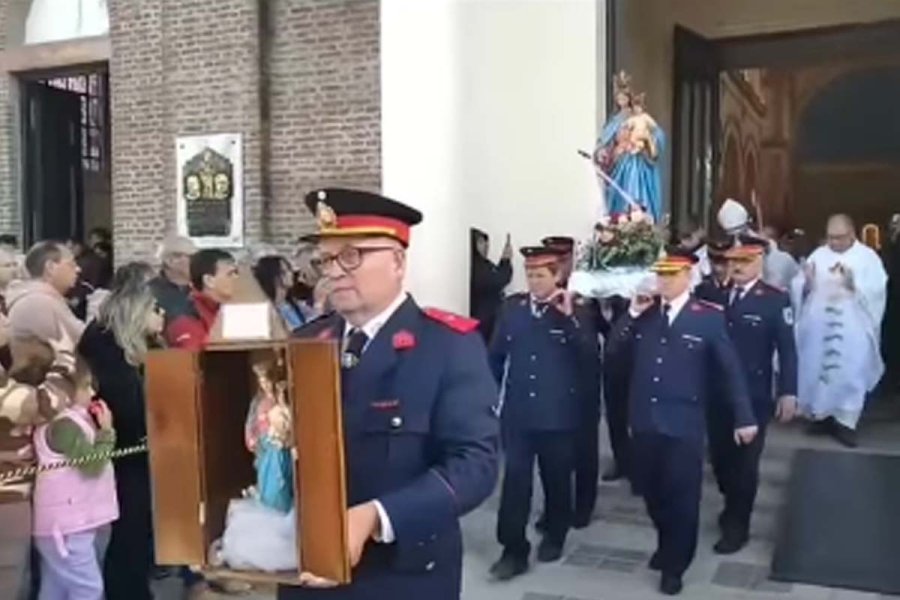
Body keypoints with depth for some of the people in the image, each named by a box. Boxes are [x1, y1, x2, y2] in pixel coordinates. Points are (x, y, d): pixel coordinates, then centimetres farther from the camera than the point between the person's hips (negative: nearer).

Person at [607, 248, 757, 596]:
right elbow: (614, 350, 2)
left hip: (683, 424, -3)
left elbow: (731, 370, -2)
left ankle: (675, 565, 27)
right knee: (651, 491, 14)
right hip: (644, 421, 4)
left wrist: (744, 418, -2)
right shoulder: (643, 314, 5)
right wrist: (632, 314, -11)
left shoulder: (709, 317, -5)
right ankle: (667, 545, 41)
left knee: (682, 497, 6)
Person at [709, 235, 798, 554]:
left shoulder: (775, 299, -7)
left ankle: (737, 526, 22)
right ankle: (733, 507, 38)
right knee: (720, 457, 12)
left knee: (745, 462, 7)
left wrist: (788, 393, -10)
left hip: (754, 396, -3)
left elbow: (787, 349, -7)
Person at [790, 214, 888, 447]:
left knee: (850, 373, -2)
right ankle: (822, 414, 21)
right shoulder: (818, 255, 9)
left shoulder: (868, 257, 2)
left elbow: (877, 289, -9)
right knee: (817, 369, 7)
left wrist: (854, 283, -25)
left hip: (853, 329, -2)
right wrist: (807, 282, -19)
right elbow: (799, 288, 3)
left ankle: (846, 421, 6)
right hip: (818, 326, 3)